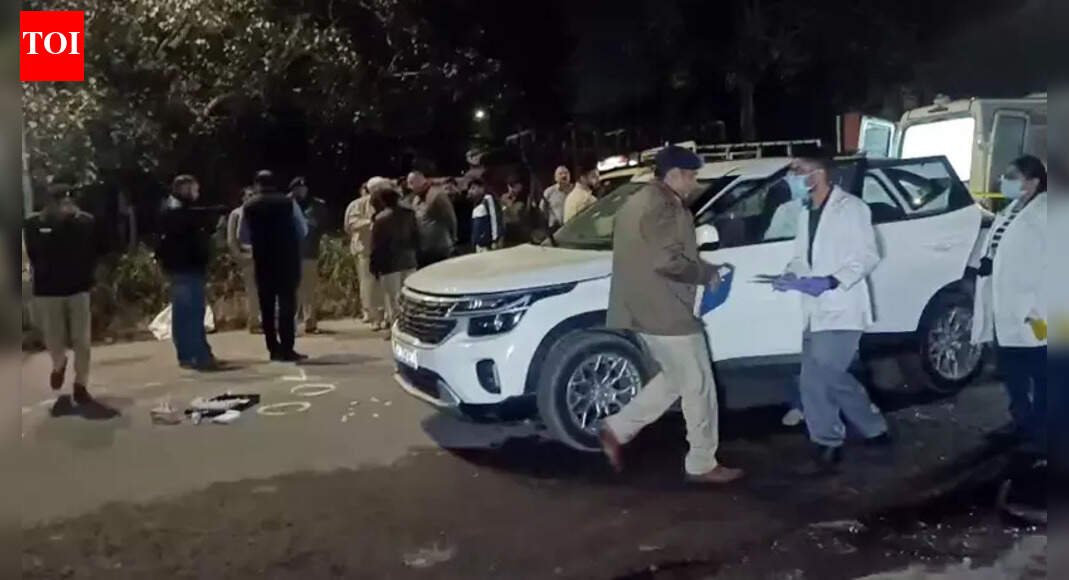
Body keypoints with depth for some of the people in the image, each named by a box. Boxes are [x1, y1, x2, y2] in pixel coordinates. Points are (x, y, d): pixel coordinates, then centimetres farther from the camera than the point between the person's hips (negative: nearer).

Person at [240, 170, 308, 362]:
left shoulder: (249, 206, -1)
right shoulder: (288, 202, -3)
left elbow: (244, 237, 4)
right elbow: (303, 231, 3)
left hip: (263, 260, 2)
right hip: (288, 258, -1)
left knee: (267, 304, 9)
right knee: (287, 302, -2)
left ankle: (274, 349, 12)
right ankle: (287, 349, -7)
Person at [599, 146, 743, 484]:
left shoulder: (639, 202, 16)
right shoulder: (663, 207, -17)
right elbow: (668, 261, -25)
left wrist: (700, 271, 18)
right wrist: (707, 273, -9)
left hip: (647, 310, 10)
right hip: (667, 313, -10)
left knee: (674, 380, 20)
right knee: (698, 387, 2)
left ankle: (617, 429, 17)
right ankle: (702, 465, 13)